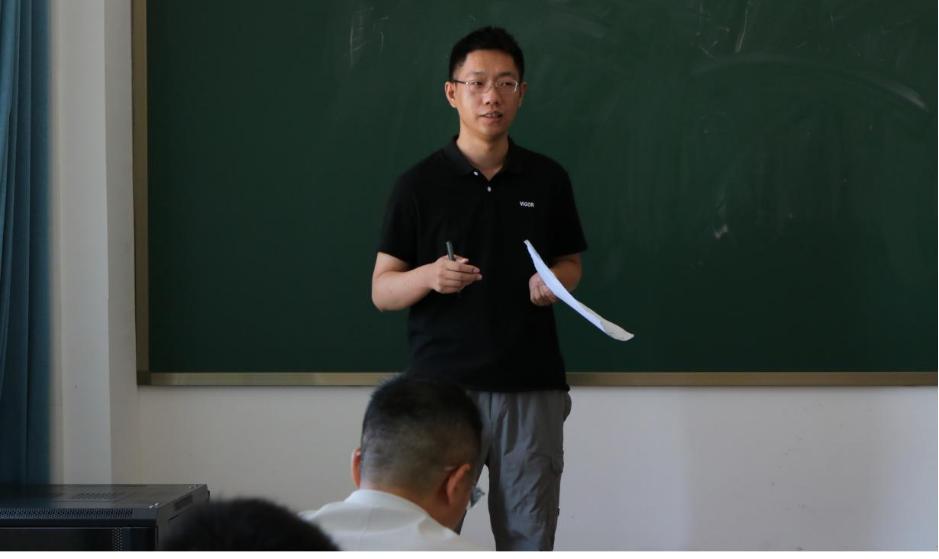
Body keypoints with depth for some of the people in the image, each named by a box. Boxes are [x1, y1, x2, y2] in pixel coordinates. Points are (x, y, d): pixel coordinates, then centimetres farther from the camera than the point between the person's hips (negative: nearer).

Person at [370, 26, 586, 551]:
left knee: (529, 537, 4)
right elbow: (381, 291, 1)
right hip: (442, 385, -2)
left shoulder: (548, 178, 6)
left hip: (532, 387, 2)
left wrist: (555, 282, -6)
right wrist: (428, 277, -19)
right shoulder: (420, 184, 0)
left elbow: (571, 262, 17)